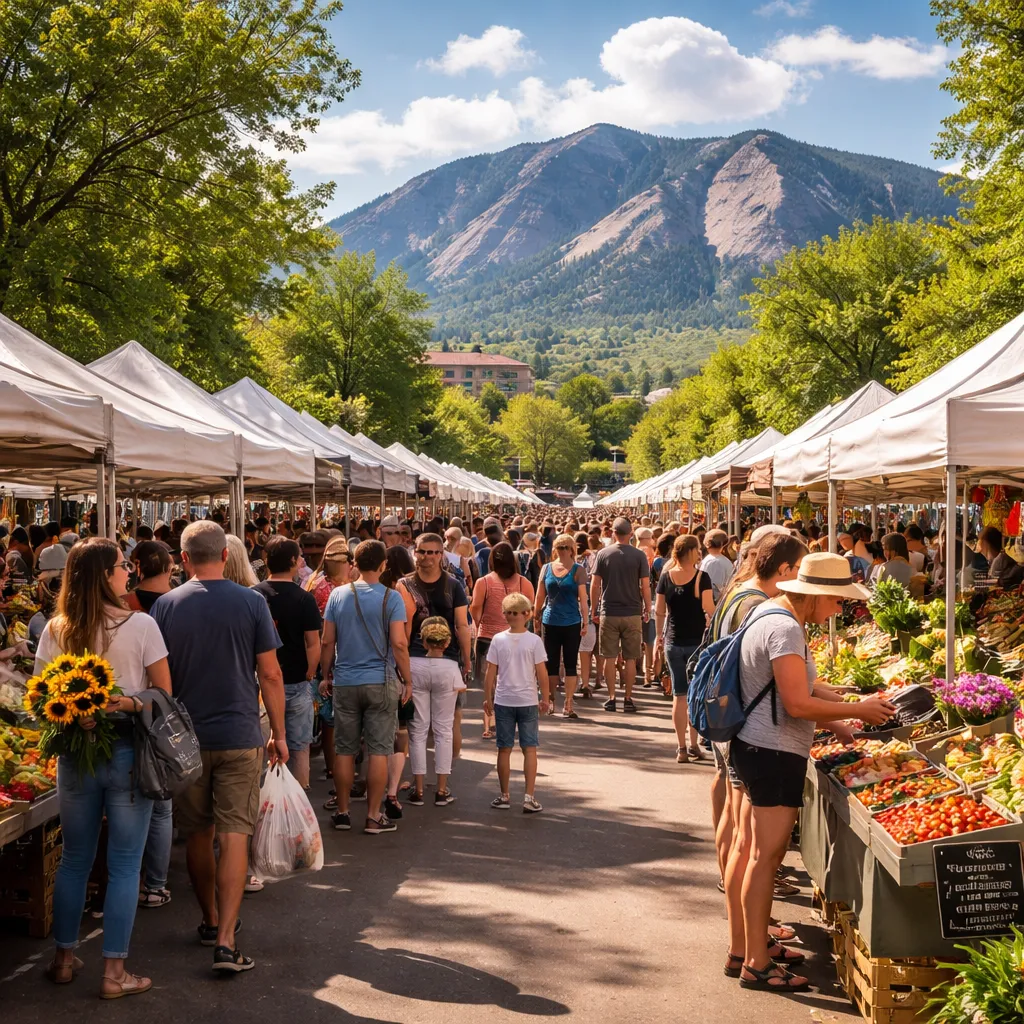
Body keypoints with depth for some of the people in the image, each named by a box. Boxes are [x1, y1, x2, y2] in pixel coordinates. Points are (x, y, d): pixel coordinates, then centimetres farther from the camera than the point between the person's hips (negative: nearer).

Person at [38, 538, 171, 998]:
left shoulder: (56, 630, -1)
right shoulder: (141, 626, -11)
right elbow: (165, 694, -8)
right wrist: (129, 705, -8)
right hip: (128, 752, -4)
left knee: (74, 859, 18)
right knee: (124, 865, 5)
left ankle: (64, 958, 28)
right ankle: (114, 972, 9)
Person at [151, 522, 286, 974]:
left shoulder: (166, 606, -3)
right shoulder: (251, 602, -6)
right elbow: (270, 674, -5)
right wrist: (279, 734, 5)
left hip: (184, 737, 2)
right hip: (239, 736, -2)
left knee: (197, 835, 16)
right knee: (234, 837, -1)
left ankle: (211, 920, 30)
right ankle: (225, 940, -7)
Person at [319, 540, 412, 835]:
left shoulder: (338, 595, 1)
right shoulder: (391, 598, -7)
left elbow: (327, 641, 2)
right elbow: (399, 644, -12)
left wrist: (326, 676, 14)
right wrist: (408, 680, -1)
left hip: (345, 682, 3)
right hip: (381, 683, -2)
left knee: (344, 750, 10)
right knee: (378, 750, 3)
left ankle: (342, 813, 17)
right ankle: (373, 817, 6)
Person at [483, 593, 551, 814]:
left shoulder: (498, 640, -5)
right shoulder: (534, 641, -8)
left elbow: (491, 673, -3)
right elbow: (542, 673, -7)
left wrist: (487, 698, 7)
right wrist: (545, 698, 4)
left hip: (503, 702, 1)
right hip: (528, 702, -1)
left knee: (504, 749, 9)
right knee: (530, 749, 5)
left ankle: (504, 796, 16)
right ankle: (529, 797, 2)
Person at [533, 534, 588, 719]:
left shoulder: (578, 570, -3)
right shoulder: (547, 568, 5)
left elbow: (583, 597, -5)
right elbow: (540, 596, 10)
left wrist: (585, 621, -8)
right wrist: (536, 617, 11)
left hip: (572, 623, -2)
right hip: (550, 622, 2)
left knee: (570, 664, 1)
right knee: (551, 664, 7)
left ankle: (568, 705, 6)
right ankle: (550, 699, 19)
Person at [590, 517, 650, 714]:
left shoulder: (603, 554, -2)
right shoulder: (639, 556, -5)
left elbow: (595, 585, -1)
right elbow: (645, 586, -4)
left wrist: (594, 610, 8)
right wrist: (647, 609, 8)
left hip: (608, 614, 0)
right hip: (632, 614, 0)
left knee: (610, 657, 7)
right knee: (630, 658, 7)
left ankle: (611, 698, 9)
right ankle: (628, 699, 9)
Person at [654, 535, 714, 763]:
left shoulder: (666, 577, -1)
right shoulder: (701, 578, -11)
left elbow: (659, 611, 3)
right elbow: (709, 610, -14)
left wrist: (659, 636, 14)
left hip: (673, 643, 3)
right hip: (697, 641, -2)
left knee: (679, 695, 8)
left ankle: (681, 748, 8)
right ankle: (692, 745, 8)